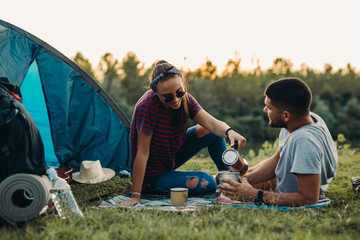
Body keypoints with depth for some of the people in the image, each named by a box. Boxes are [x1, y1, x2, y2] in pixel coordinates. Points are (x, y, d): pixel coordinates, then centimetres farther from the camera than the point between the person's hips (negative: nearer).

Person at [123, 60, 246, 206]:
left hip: (171, 158, 7)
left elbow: (210, 122, -23)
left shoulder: (184, 99, -11)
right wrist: (135, 195, -30)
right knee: (207, 183, -24)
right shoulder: (147, 106, -31)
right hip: (151, 177, -7)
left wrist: (229, 132, -46)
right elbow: (142, 153, -31)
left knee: (210, 131, -1)